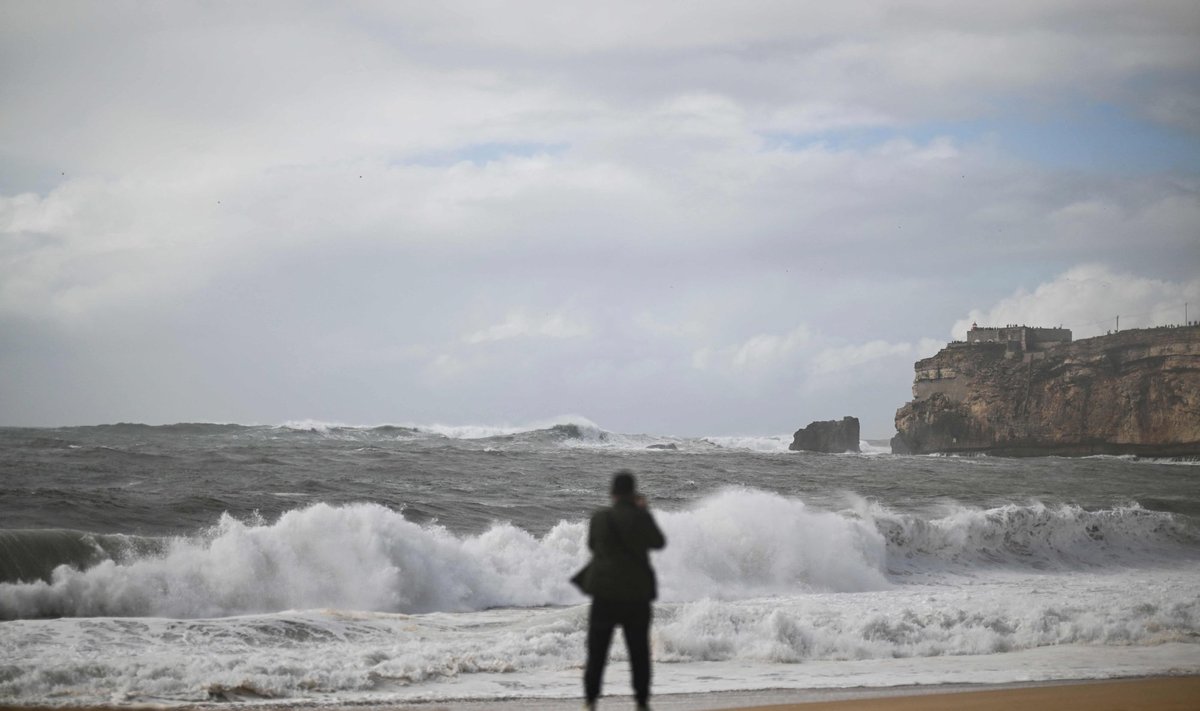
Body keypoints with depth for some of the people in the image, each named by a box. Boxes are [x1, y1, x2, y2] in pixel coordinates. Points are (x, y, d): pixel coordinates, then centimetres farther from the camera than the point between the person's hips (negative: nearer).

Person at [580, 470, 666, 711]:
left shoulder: (599, 517, -5)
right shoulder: (641, 517, -9)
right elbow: (659, 543, 8)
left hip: (606, 591, 0)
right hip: (638, 591, 0)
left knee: (597, 648, 8)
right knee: (639, 650, 10)